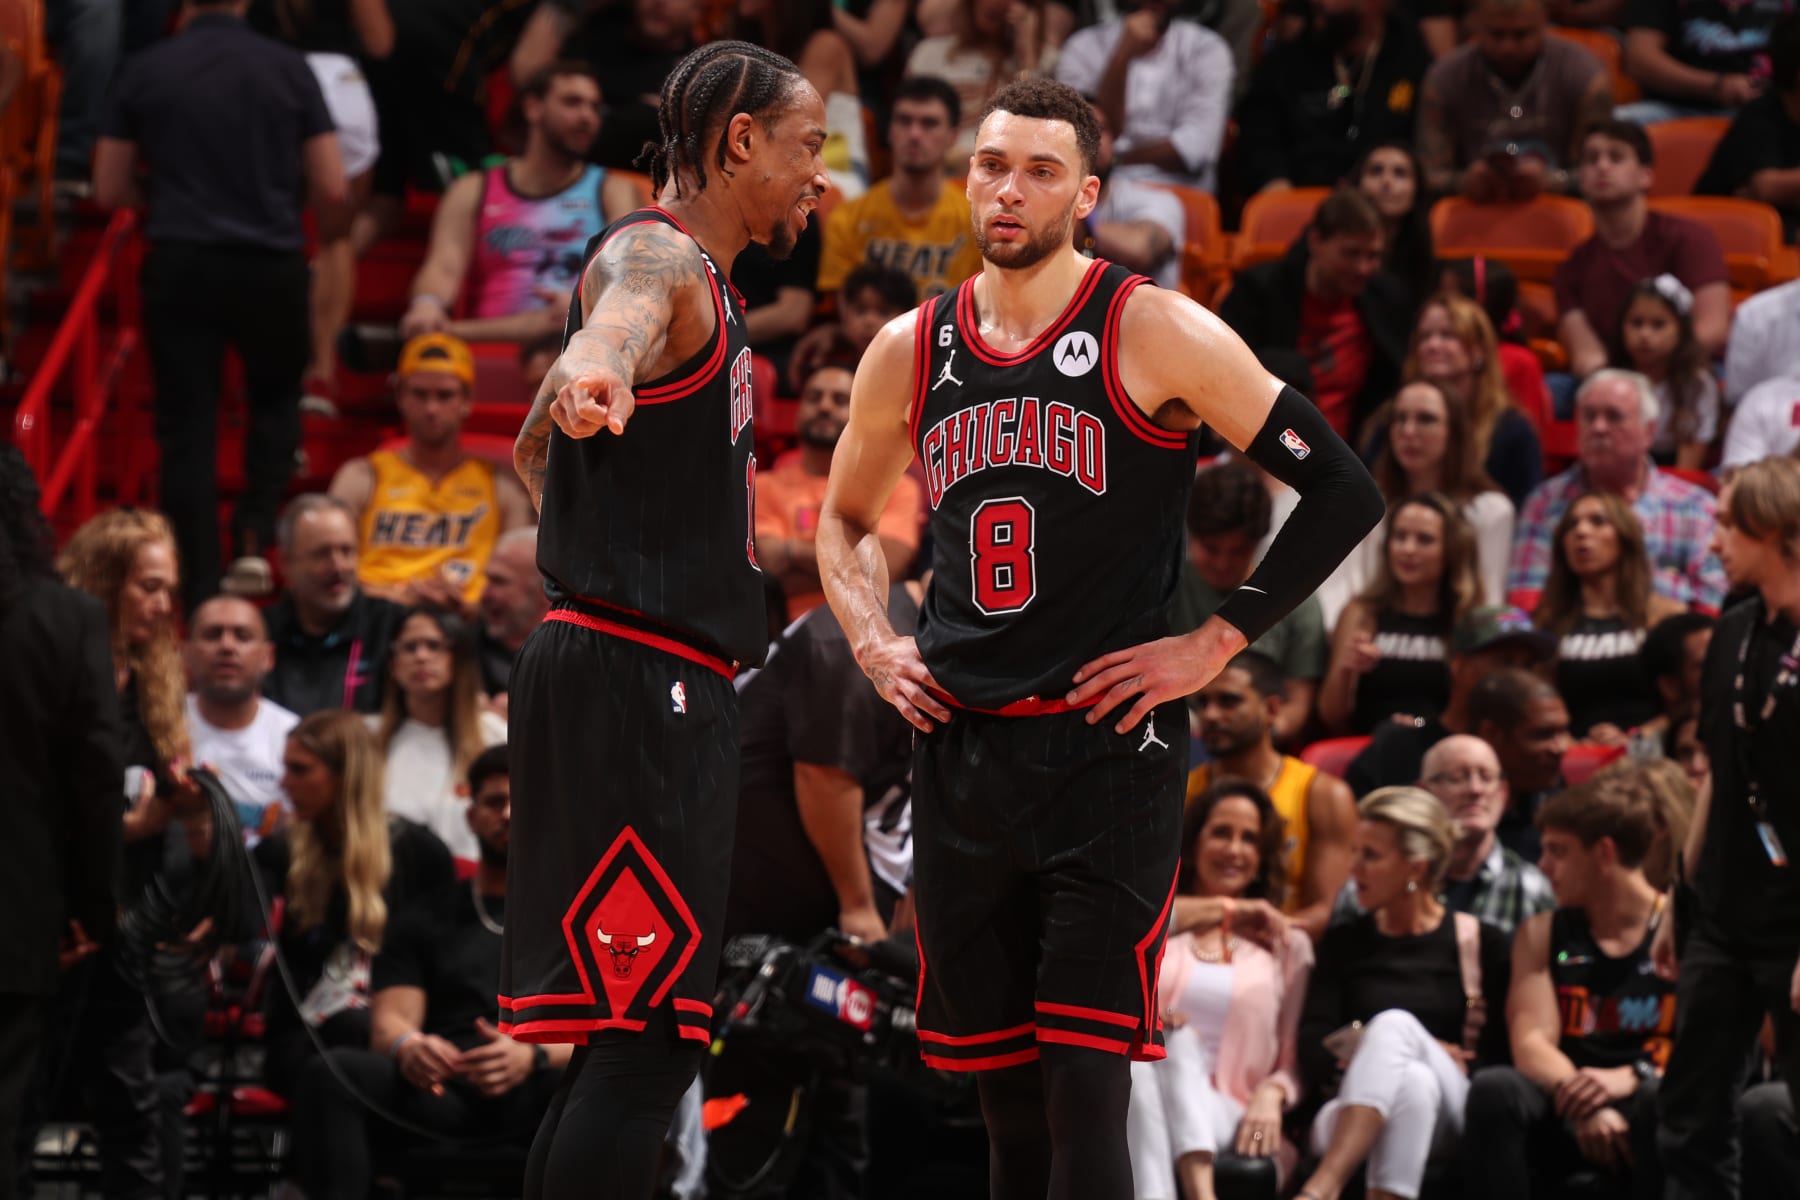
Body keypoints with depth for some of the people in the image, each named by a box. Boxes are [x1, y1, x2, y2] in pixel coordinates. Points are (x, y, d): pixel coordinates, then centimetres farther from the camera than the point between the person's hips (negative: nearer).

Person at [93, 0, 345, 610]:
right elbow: (331, 188, 0)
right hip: (271, 263, 0)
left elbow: (109, 190, 5)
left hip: (180, 263, 0)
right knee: (276, 401, 23)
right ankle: (253, 537, 5)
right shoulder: (287, 69, -3)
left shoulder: (145, 72, -2)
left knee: (187, 428, 5)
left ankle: (201, 592, 2)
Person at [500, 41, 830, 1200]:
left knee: (633, 1037, 11)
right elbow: (620, 314, -39)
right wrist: (597, 370, -60)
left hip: (667, 687, 10)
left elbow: (534, 451, 36)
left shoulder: (704, 280, 21)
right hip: (635, 675, -10)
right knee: (647, 1034, -15)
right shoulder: (657, 257, -11)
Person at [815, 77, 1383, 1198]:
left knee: (1085, 1081, -11)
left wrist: (1212, 646, -9)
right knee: (1007, 1093, 9)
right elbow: (846, 519, 29)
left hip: (1108, 747, -5)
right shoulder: (909, 351, 10)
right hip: (959, 751, 5)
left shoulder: (1154, 331, -5)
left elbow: (1345, 493, -6)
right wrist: (873, 643, 11)